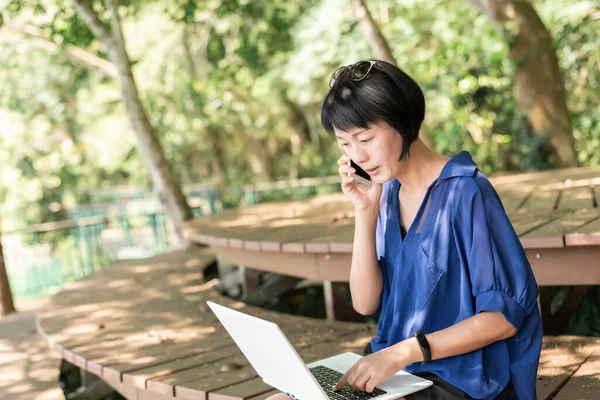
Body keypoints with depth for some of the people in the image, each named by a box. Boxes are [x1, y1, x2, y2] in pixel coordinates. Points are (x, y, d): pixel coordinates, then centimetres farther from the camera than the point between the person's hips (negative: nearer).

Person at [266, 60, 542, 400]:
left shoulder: (464, 192, -16)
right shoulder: (386, 193, 4)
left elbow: (505, 315, -16)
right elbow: (366, 303, 1)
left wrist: (405, 350, -23)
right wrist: (365, 213, -9)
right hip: (392, 369, 6)